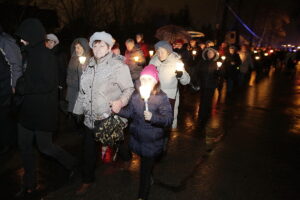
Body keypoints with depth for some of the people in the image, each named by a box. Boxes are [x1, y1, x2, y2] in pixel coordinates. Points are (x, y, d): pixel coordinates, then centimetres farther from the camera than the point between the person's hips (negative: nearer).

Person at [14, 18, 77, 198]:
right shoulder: (31, 54, 8)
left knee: (45, 146, 4)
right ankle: (30, 185, 32)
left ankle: (72, 163, 31)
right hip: (28, 109, 9)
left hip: (43, 110, -9)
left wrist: (20, 87, -16)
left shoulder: (45, 55, -16)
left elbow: (47, 84, -22)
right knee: (25, 145, 14)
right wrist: (19, 85, 2)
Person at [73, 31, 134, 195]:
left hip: (110, 120, -6)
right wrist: (79, 109, 17)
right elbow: (83, 91, 17)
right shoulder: (90, 66, 11)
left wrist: (121, 102, -27)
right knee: (89, 150, 15)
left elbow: (129, 89, -10)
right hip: (91, 118, 6)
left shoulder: (119, 66, -12)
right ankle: (87, 180, 35)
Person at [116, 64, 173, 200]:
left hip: (152, 142, -5)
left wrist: (153, 117, -39)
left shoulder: (161, 97, -19)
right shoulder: (136, 95, -2)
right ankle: (149, 179, 57)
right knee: (144, 163, 27)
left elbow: (168, 119, -24)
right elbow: (130, 112, 8)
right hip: (137, 137, 5)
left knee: (146, 168, 6)